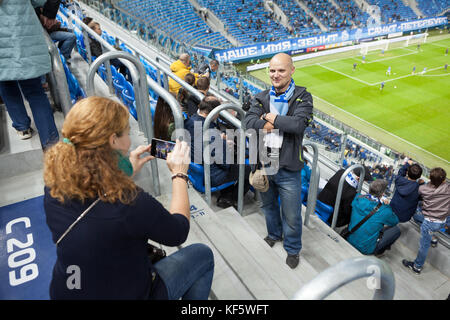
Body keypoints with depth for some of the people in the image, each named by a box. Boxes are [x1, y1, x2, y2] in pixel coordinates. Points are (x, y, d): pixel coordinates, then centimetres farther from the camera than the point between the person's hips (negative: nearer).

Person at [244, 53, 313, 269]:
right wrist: (283, 123, -22)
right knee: (268, 206, 26)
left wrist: (269, 117, -16)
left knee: (292, 215, 11)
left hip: (288, 169, -3)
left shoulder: (302, 97, -6)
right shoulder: (261, 97, 3)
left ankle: (292, 249, 37)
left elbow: (299, 124, -24)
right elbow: (249, 122, -15)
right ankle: (274, 235, 53)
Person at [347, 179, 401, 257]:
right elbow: (395, 222, -1)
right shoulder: (384, 210, -23)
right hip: (365, 249, -6)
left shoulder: (358, 198, -12)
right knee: (396, 230, 6)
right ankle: (378, 251, 16)